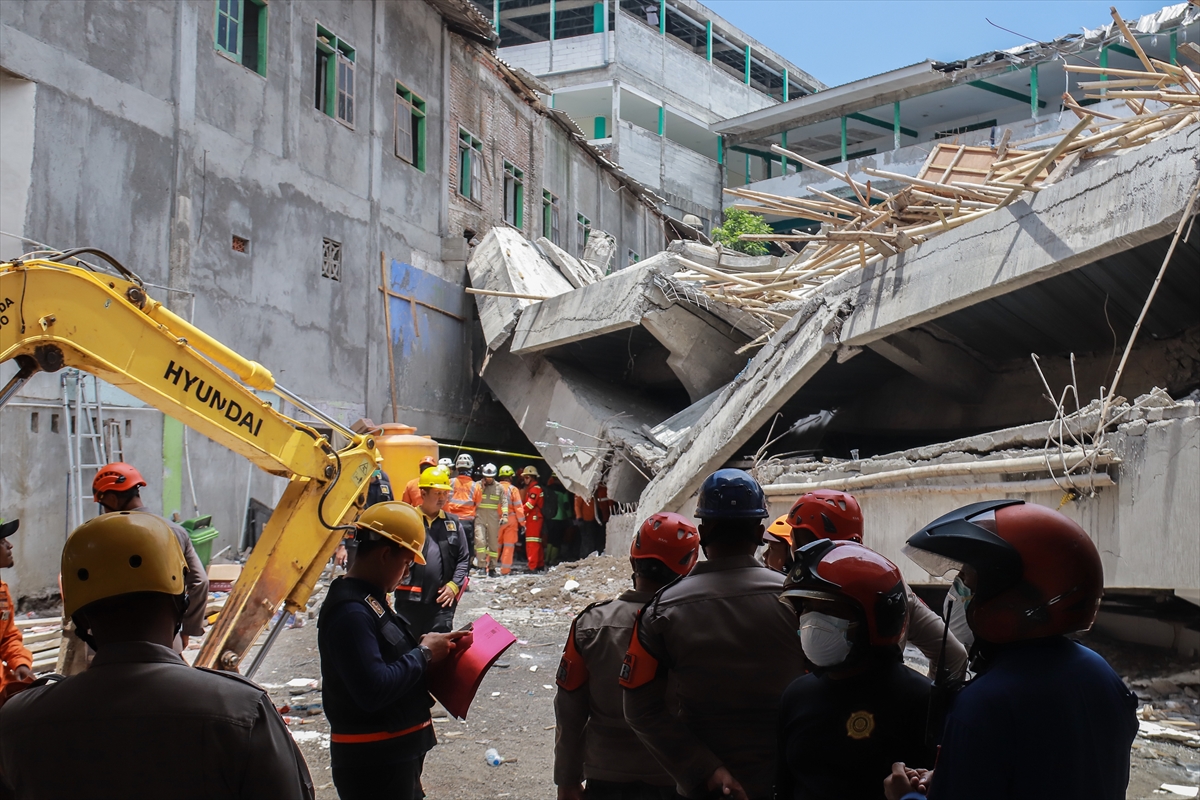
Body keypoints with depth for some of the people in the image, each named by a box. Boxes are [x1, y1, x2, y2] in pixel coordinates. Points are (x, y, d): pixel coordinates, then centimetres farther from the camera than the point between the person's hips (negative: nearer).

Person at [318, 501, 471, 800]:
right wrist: (424, 654, -19)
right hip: (373, 763, -10)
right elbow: (373, 691, -31)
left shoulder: (368, 599, 9)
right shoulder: (350, 612, -24)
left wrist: (431, 644, 3)